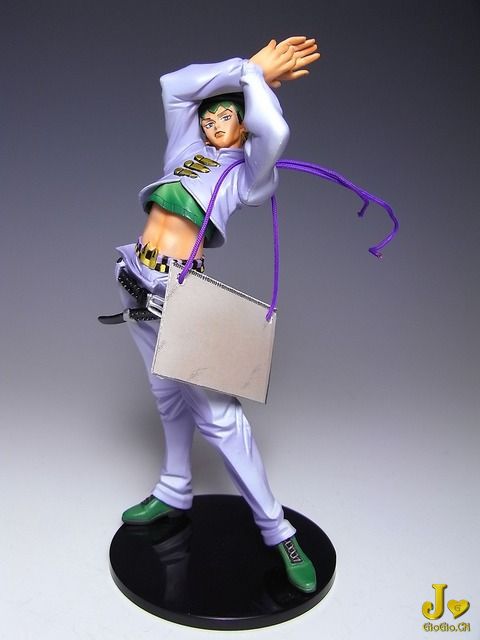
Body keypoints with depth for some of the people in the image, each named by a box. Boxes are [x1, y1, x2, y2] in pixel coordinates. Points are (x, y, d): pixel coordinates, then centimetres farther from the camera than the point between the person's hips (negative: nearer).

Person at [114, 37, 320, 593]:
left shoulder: (248, 171, 0)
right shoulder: (186, 150, 17)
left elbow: (273, 133, -20)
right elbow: (173, 85, 11)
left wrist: (256, 76, -1)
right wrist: (246, 66, 9)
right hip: (139, 282, 7)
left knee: (215, 412, -7)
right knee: (169, 396, 18)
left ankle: (276, 528, 5)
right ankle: (174, 492, 35)